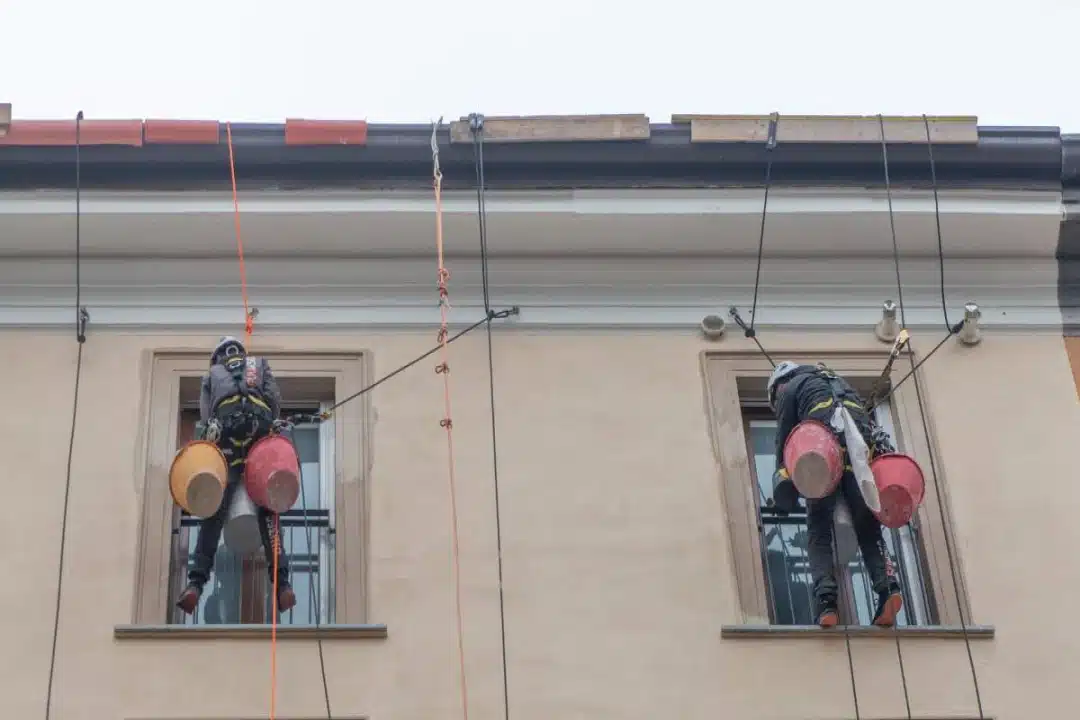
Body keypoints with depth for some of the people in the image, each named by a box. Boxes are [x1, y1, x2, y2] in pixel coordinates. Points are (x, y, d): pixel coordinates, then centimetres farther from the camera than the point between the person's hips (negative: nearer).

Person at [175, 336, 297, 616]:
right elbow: (274, 398, 14)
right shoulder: (259, 364, 31)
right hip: (260, 430, 0)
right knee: (268, 512, 1)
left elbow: (205, 416, 18)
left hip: (225, 433, 0)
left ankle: (196, 583, -19)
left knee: (214, 514, -5)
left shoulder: (211, 374, 32)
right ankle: (282, 584, -14)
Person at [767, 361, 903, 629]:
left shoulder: (790, 388, 24)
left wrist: (783, 476, 11)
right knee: (868, 530, 3)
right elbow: (872, 424, 26)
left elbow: (784, 437, 11)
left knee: (819, 533, -1)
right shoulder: (842, 383, 40)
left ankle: (825, 597, -20)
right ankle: (888, 585, -21)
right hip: (862, 453, 4)